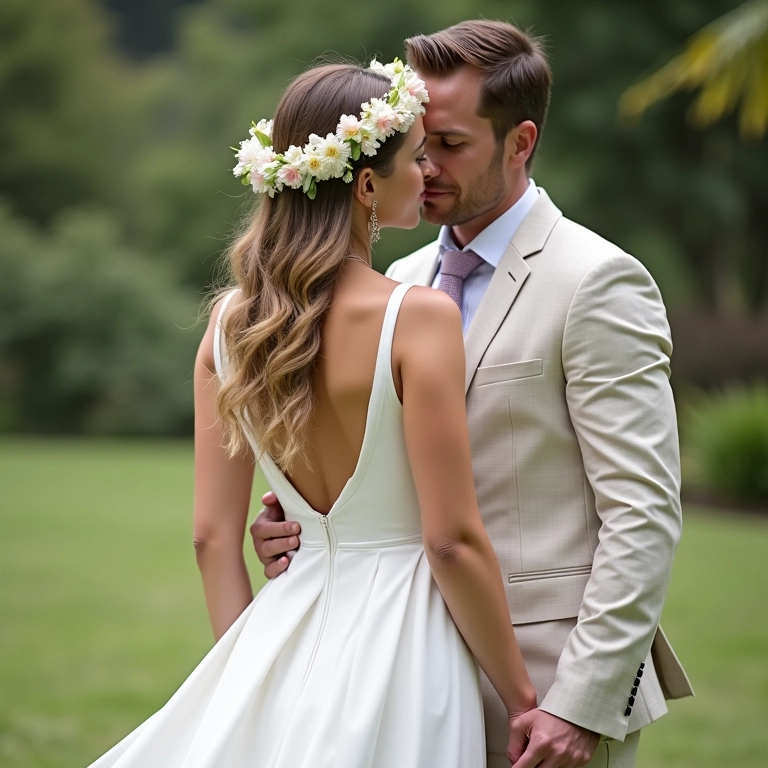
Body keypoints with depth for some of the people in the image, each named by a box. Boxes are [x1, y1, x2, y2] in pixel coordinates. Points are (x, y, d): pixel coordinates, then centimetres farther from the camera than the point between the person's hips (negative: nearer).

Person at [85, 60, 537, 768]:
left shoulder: (232, 321, 1)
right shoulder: (418, 317, -15)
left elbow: (213, 535, 5)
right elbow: (452, 540, -15)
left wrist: (249, 671, 15)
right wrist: (522, 698, -5)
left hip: (290, 636, 5)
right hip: (399, 643, -5)